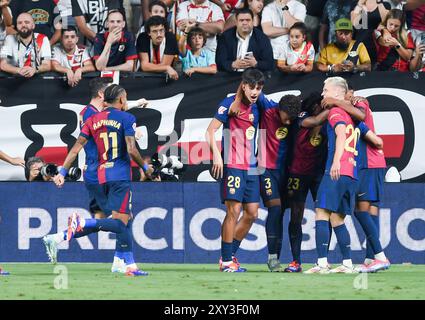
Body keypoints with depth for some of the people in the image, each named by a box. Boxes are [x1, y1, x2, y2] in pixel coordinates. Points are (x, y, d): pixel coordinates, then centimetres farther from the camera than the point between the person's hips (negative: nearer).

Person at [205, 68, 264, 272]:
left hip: (251, 167, 7)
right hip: (232, 165, -7)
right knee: (234, 211, -10)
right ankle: (227, 261, -5)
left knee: (252, 213, 6)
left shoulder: (256, 108, 13)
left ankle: (230, 255, 16)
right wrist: (216, 154, -18)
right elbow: (210, 130, -9)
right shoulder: (230, 104, -6)